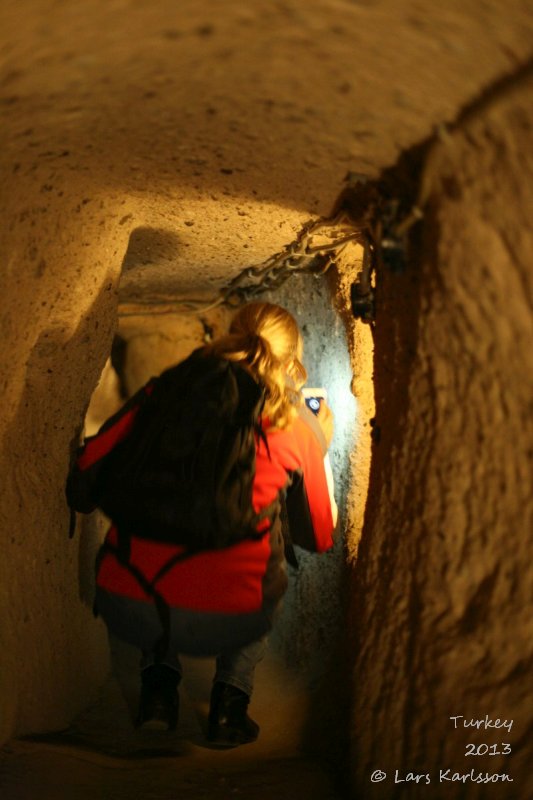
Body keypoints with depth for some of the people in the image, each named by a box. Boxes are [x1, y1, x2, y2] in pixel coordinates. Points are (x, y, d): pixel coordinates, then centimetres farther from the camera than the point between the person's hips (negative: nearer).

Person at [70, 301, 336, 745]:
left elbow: (90, 465, 7)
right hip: (223, 623, -1)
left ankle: (158, 683, 23)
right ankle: (230, 700, 21)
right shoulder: (296, 428, 6)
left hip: (124, 609, 2)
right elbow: (321, 537, 17)